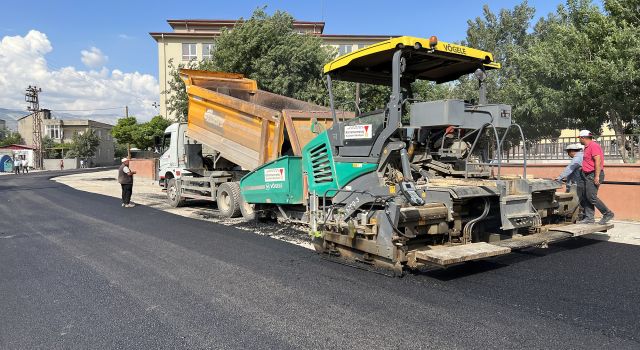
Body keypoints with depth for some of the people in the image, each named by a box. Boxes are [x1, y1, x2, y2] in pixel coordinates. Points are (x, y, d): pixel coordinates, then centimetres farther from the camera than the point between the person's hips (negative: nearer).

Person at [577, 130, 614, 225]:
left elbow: (598, 161, -21)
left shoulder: (593, 146, -13)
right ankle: (589, 218, 10)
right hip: (587, 175, 10)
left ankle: (608, 214, -1)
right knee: (586, 197, 7)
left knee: (591, 197, -12)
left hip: (594, 175, -10)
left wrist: (597, 176, -24)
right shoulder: (587, 147, 18)